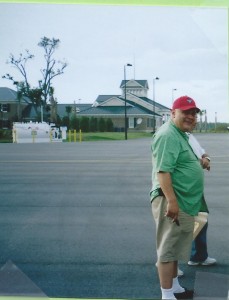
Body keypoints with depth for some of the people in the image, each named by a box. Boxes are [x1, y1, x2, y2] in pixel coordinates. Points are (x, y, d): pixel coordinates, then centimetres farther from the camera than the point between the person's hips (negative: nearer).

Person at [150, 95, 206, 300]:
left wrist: (199, 162, 17)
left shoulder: (181, 134, 17)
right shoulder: (169, 135, -18)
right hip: (172, 201, -11)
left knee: (175, 247, 21)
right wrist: (172, 201, -29)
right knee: (168, 249, -3)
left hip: (183, 202, 11)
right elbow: (163, 170, -26)